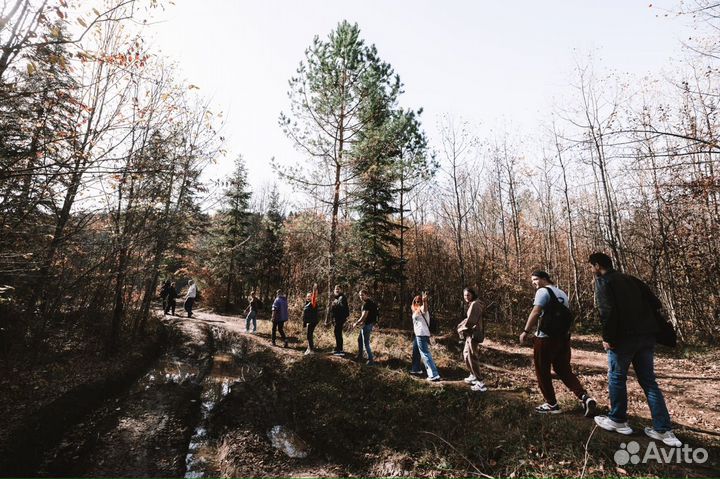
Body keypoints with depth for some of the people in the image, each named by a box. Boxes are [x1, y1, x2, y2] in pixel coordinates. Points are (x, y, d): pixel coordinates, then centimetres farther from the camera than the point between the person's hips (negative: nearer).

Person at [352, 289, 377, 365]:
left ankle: (371, 359, 7)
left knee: (366, 343, -2)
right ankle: (360, 356, 35)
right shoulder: (368, 302, 10)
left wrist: (356, 323, -11)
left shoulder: (367, 304, -21)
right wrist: (358, 322, 14)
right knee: (359, 339, 22)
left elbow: (364, 316, -23)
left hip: (367, 325, -11)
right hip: (367, 324, 11)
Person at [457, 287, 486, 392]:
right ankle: (473, 376, 36)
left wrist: (461, 328, -7)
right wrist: (461, 325, 2)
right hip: (471, 334, 11)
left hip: (474, 334, -11)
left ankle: (481, 384, -4)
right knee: (466, 354, 22)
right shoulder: (471, 304, 15)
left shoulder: (474, 304, -17)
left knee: (472, 358, -8)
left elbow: (470, 321, -22)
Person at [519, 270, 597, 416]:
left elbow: (535, 312, -21)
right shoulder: (562, 293, 16)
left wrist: (526, 331, -17)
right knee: (564, 370, 17)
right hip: (563, 337, 8)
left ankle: (552, 405, 14)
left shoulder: (543, 291, -10)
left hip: (546, 338, -8)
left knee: (542, 372, 6)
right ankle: (585, 398, 3)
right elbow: (567, 315, 20)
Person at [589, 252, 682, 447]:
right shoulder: (630, 279, 15)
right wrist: (650, 328, 17)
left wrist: (607, 338, -12)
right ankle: (664, 430, 14)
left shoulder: (603, 281, -8)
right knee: (649, 381, 14)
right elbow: (654, 302, 13)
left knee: (616, 378, 9)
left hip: (624, 337, -7)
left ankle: (618, 421, 20)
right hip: (646, 336, 7)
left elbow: (607, 311, -18)